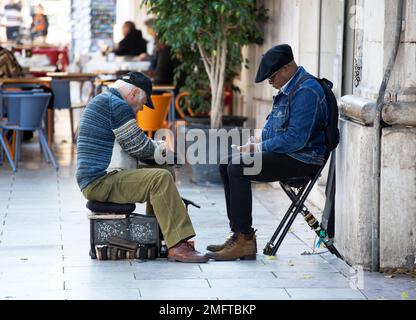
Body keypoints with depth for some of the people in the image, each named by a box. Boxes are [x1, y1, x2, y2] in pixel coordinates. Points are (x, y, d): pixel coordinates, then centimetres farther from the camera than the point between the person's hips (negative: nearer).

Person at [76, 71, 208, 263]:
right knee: (161, 179, -21)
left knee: (153, 174, 22)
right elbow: (139, 147, -12)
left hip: (91, 181, 11)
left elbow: (130, 144, 29)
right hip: (100, 182, -11)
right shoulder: (117, 105, -12)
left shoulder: (101, 101, 23)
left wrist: (155, 147, 16)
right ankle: (177, 246, -24)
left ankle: (162, 240, 15)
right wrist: (160, 148, 7)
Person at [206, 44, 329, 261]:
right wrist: (260, 139, 9)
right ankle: (238, 234, 4)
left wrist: (260, 147, -16)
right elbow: (275, 123, 30)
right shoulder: (288, 88, 16)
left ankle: (244, 240, -20)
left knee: (238, 168, -22)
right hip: (285, 154, 11)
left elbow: (296, 139, -25)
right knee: (227, 164, 8)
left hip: (302, 159, -11)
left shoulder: (306, 91, -19)